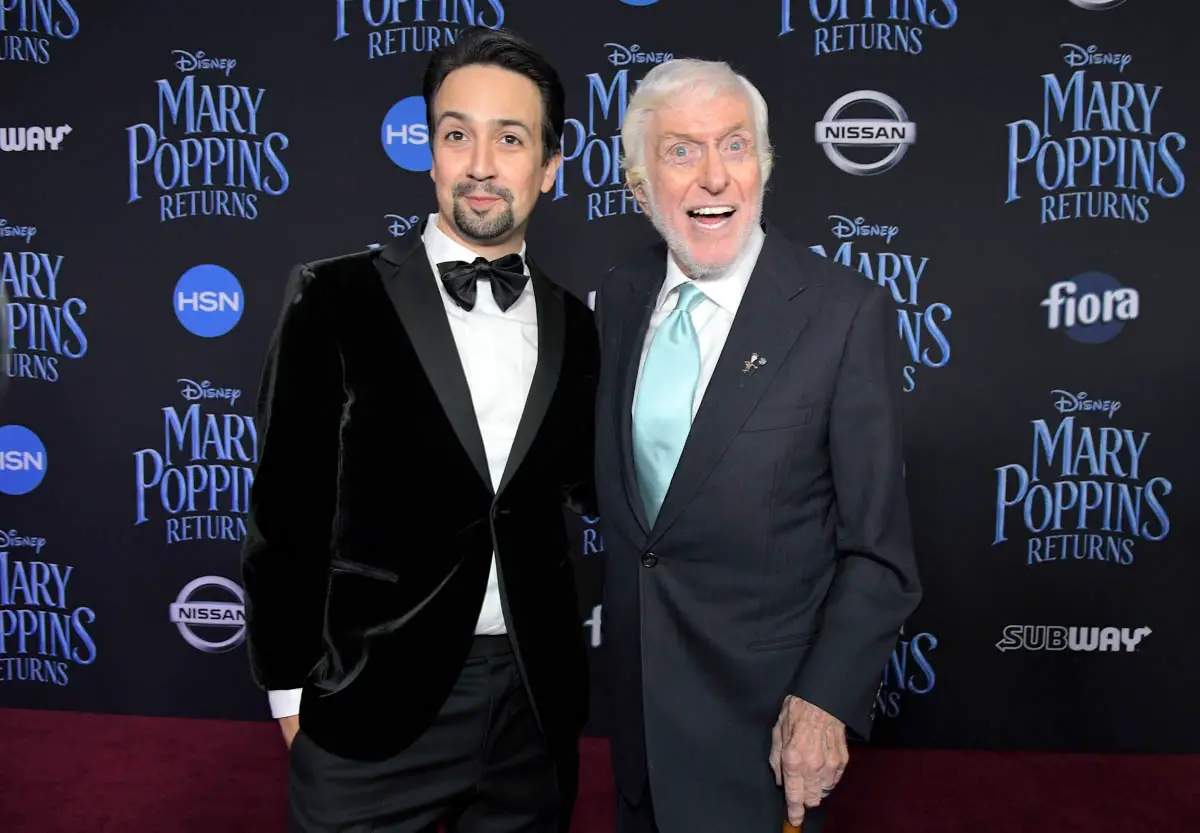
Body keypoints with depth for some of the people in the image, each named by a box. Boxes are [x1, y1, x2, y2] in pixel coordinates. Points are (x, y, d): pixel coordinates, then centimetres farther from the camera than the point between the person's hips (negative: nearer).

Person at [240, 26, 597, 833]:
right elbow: (287, 507, -4)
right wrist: (291, 689, -1)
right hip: (375, 704, -3)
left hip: (538, 700, 4)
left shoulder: (575, 324, 4)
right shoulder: (336, 299, -7)